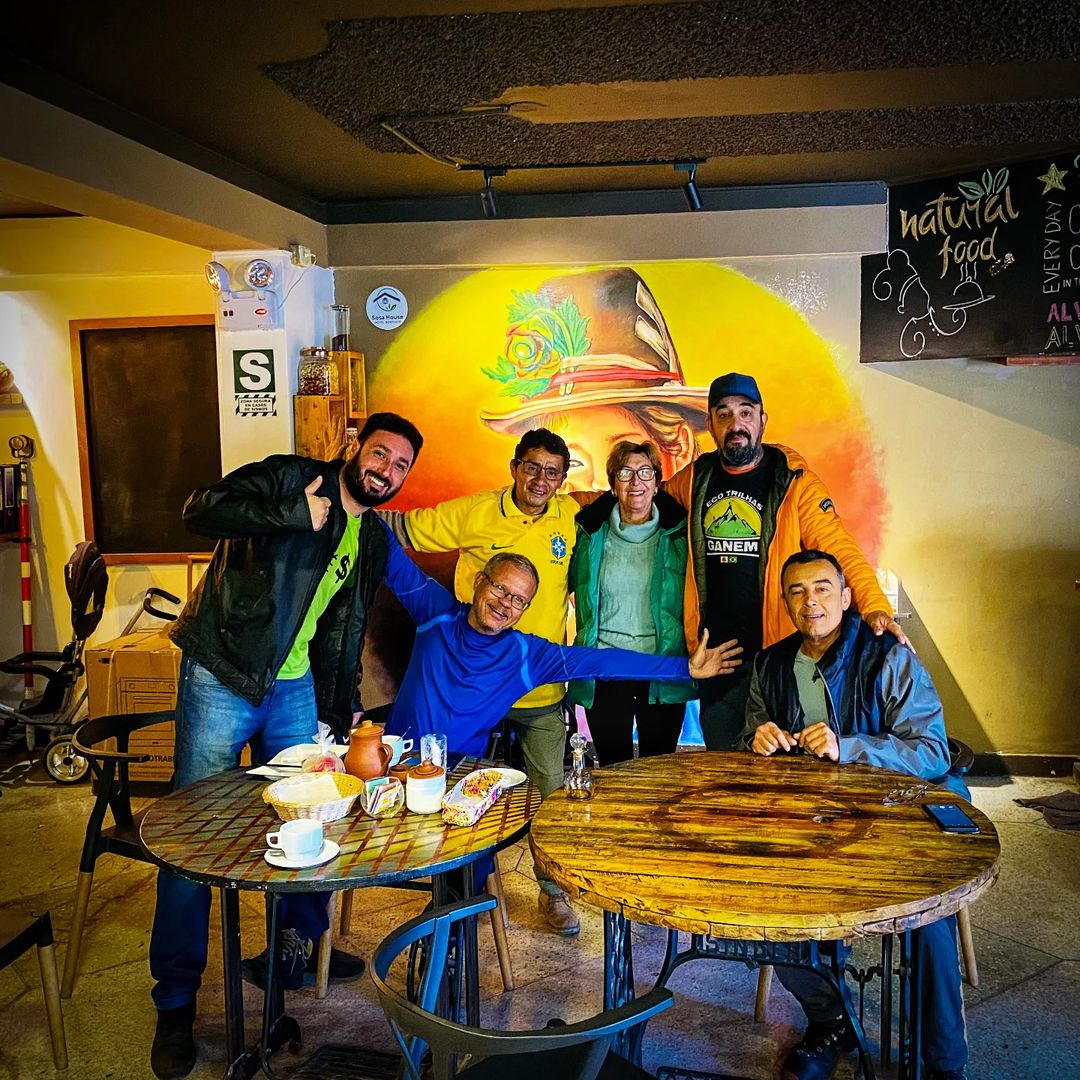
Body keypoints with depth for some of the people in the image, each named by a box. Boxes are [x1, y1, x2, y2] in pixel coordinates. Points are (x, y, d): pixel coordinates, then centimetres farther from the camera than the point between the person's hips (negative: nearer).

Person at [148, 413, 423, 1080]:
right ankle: (176, 1002, 13)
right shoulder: (291, 478, -8)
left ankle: (296, 950, 32)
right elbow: (202, 510, -22)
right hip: (223, 680, -6)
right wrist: (294, 513, -23)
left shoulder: (373, 541, 12)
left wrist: (345, 708, 16)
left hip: (295, 690, 6)